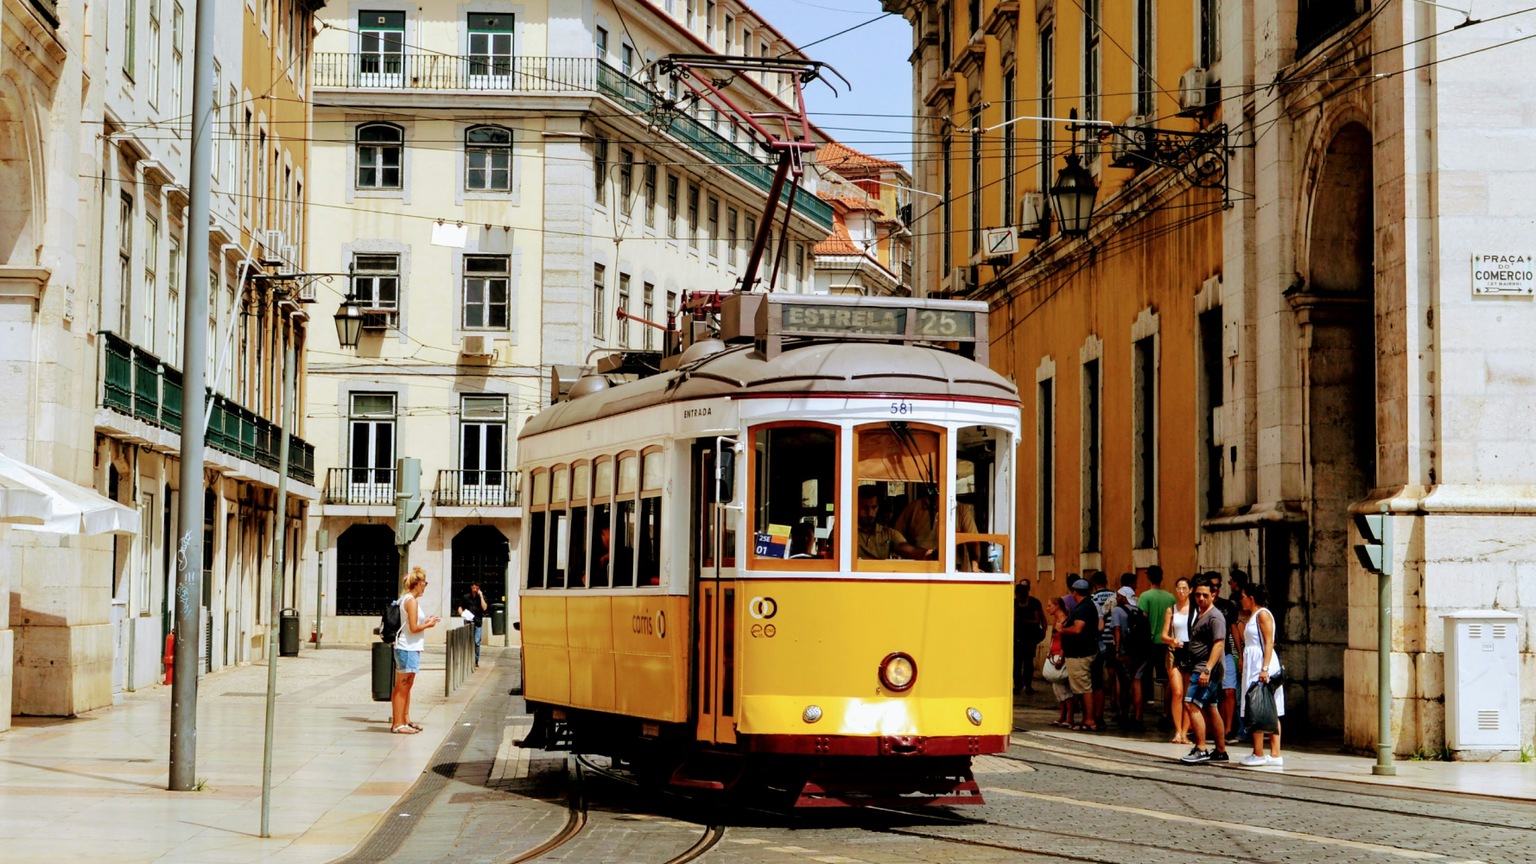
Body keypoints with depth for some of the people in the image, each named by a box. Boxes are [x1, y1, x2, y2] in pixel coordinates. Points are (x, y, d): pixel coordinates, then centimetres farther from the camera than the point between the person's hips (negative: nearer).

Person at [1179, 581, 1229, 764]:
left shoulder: (1214, 617, -12)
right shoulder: (1200, 615, 19)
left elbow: (1218, 644, -22)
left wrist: (1207, 670, -28)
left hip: (1208, 669, -10)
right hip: (1199, 669, 10)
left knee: (1191, 705, -17)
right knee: (1211, 710, 11)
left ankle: (1201, 749, -17)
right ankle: (1221, 751, 15)